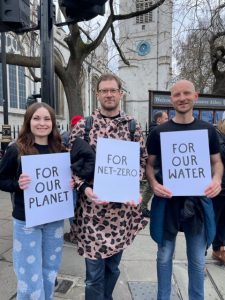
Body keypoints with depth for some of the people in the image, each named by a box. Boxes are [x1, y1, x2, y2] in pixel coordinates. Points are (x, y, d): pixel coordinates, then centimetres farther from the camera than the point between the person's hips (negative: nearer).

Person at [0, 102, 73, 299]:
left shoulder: (61, 151, -1)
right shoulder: (16, 150, -9)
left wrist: (71, 184, -10)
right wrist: (17, 184, -23)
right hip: (26, 221, -3)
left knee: (50, 272, 20)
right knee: (30, 277, 7)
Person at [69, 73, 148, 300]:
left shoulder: (132, 126, 3)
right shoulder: (83, 125, -2)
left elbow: (142, 160, 6)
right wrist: (84, 188, -15)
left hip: (123, 205, 2)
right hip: (92, 206, -2)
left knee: (113, 265, 20)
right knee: (94, 270, 8)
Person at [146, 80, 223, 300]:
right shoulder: (160, 132, -3)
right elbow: (149, 163, 2)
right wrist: (154, 183, -17)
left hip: (198, 200, 1)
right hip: (167, 200, -1)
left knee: (197, 258, 18)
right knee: (165, 255, 16)